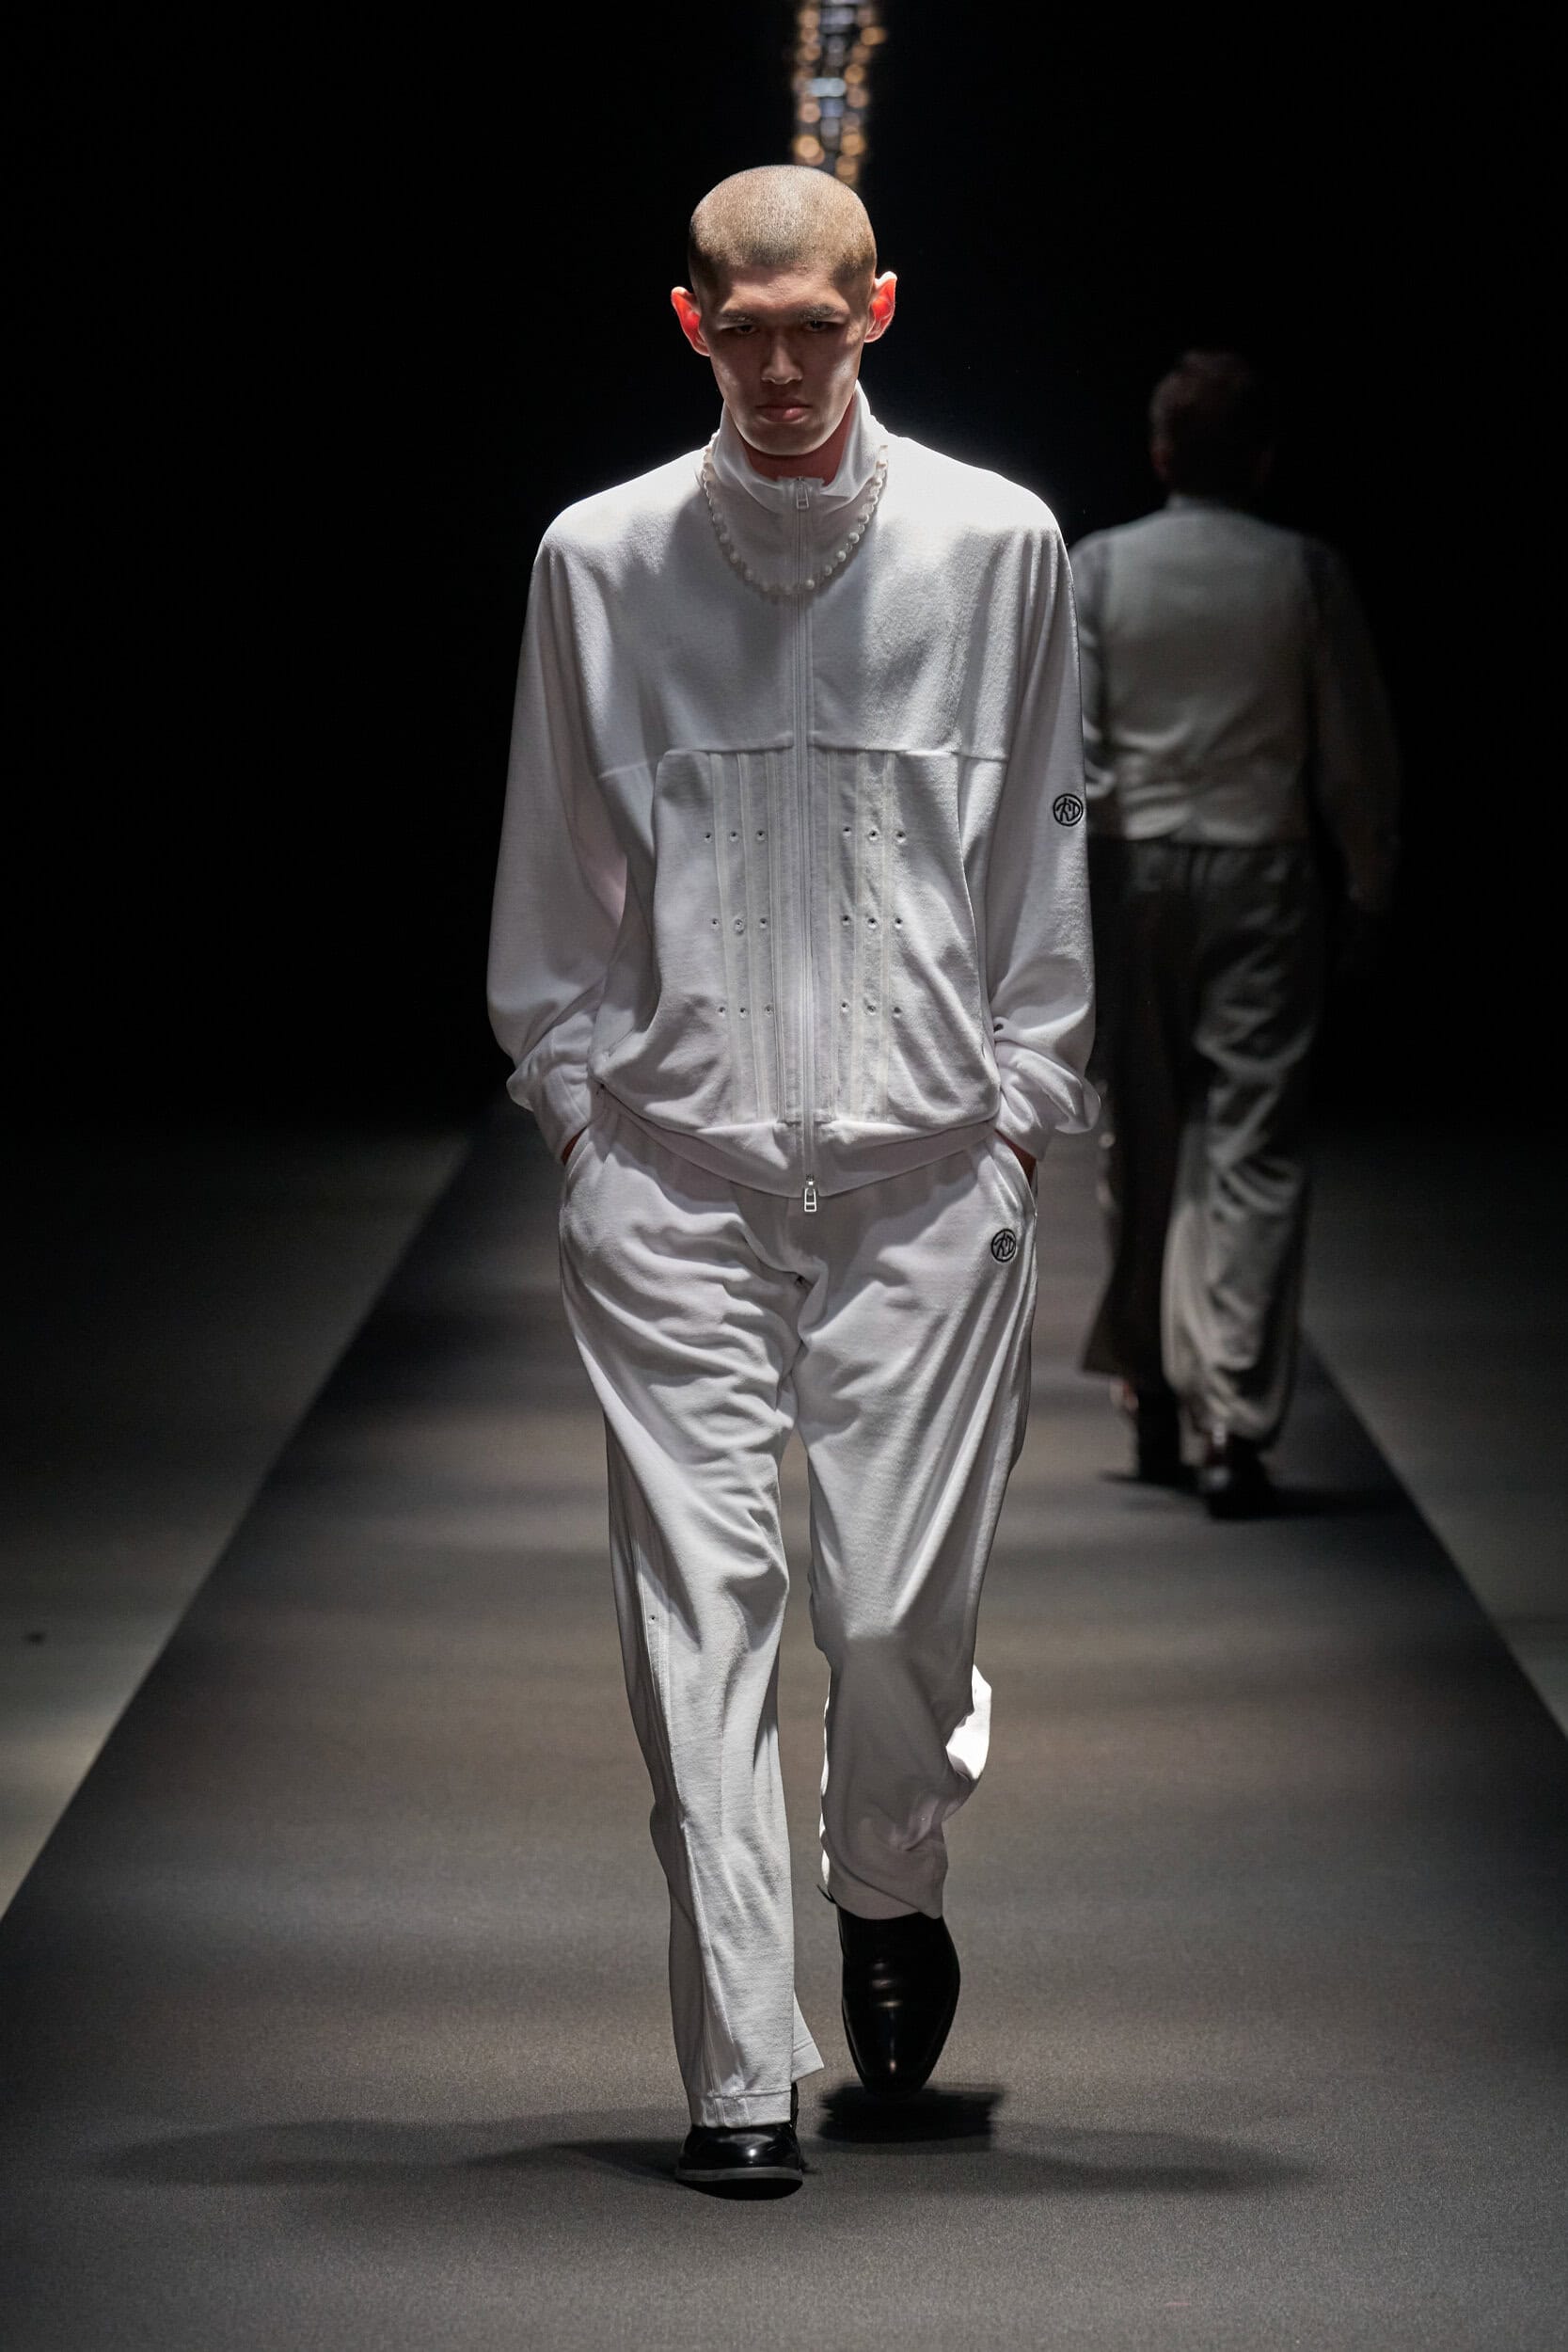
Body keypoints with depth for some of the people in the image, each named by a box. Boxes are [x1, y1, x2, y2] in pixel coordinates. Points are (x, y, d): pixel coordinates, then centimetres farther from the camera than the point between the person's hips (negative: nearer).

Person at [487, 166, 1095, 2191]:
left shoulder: (995, 546, 4)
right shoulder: (599, 560, 4)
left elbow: (1043, 845, 10)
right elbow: (554, 867, 12)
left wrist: (1023, 1095, 5)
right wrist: (573, 1090, 6)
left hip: (930, 1164, 0)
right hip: (670, 1168, 0)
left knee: (901, 1602, 0)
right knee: (700, 1608, -5)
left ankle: (890, 1890, 33)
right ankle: (739, 2076, 0)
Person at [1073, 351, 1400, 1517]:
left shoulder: (1098, 569, -1)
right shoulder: (1305, 574, -2)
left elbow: (1068, 751, -5)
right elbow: (1357, 751, 1)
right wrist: (1371, 883, 12)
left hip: (1137, 872, 1)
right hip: (1263, 870, -1)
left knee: (1145, 1143, 14)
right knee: (1254, 1152, -3)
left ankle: (1152, 1392, 22)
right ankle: (1237, 1427, -10)